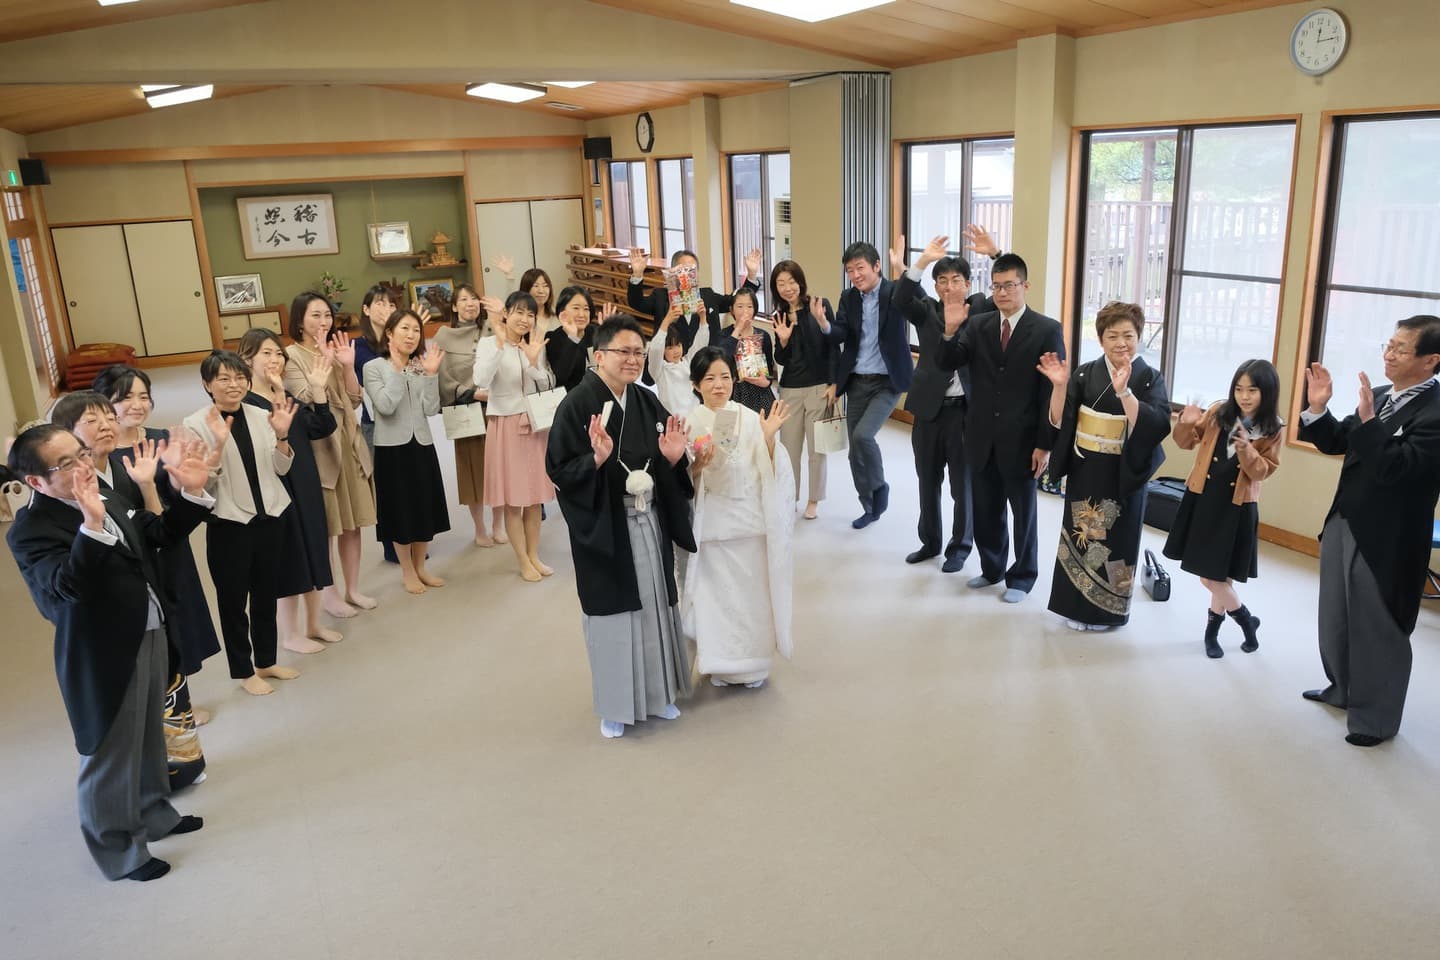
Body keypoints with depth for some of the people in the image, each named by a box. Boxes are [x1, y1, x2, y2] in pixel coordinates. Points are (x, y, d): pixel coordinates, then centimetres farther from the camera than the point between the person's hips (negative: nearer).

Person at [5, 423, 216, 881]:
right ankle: (118, 851, 29)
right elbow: (69, 586, -36)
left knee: (148, 739, 25)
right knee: (111, 757, 8)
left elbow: (162, 534, 11)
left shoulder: (107, 499, 1)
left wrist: (192, 492, -5)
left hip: (149, 636, 8)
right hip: (105, 656, -8)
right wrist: (92, 526, -49)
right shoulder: (31, 530, -21)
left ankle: (154, 815, 47)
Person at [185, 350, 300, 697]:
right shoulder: (197, 424, -9)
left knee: (267, 593, 16)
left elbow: (281, 468, 6)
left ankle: (266, 661, 33)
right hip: (228, 524, -4)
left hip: (270, 517, 4)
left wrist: (281, 436, -11)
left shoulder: (261, 416, 2)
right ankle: (243, 671, 24)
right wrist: (217, 445, -27)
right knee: (233, 599, 9)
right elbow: (202, 483, -13)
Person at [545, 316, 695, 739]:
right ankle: (614, 704, 23)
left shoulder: (648, 402, 5)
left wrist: (673, 457, -10)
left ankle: (657, 693, 32)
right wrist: (597, 459, -31)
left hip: (649, 523, 6)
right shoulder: (577, 405, -13)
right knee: (614, 613, 5)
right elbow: (557, 469, -15)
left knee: (653, 607, 14)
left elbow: (666, 468, 12)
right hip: (604, 527, -5)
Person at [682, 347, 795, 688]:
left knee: (752, 592, 8)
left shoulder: (751, 419, -3)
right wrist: (697, 464, -20)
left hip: (750, 520, 0)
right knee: (716, 593, 8)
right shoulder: (689, 424, -3)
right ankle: (719, 664, 26)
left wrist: (769, 438, -19)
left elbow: (770, 473, -4)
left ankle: (754, 662, 27)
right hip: (711, 523, 0)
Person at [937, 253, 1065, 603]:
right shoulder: (978, 325, 5)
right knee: (984, 512, 15)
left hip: (1021, 441, -4)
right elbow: (948, 364, -3)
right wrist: (951, 331, -22)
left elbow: (1054, 390, -8)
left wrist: (1045, 444, -11)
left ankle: (1021, 577, 28)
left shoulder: (1047, 330, -7)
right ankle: (991, 568, 35)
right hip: (982, 439, 4)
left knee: (1023, 514, 11)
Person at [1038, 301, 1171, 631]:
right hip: (1084, 472, 3)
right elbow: (1059, 422, -5)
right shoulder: (1085, 374, 1)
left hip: (1124, 476, -3)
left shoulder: (1150, 379, -6)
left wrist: (1124, 392, -32)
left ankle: (1107, 610, 24)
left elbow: (1155, 427, -22)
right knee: (1079, 535, 11)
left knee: (1114, 539, 7)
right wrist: (1060, 386, -21)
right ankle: (1077, 605, 26)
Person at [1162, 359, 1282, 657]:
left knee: (1220, 575, 1)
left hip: (1236, 507, -2)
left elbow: (1263, 471, -9)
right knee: (1210, 576, 6)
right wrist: (1187, 424, -16)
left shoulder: (1272, 431, -6)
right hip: (1202, 499, 2)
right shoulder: (1219, 412, -3)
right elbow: (1188, 442, 5)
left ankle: (1212, 631, 25)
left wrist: (1247, 450, -27)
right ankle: (1247, 621, 29)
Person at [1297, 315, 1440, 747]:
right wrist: (1318, 407, -4)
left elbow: (1393, 468, -29)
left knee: (1378, 631, 8)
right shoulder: (1379, 397, 3)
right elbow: (1336, 443, 11)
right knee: (1336, 618, 23)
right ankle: (1343, 688, 44)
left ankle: (1376, 718, 26)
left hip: (1386, 542, -8)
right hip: (1343, 526, 8)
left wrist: (1367, 419, -33)